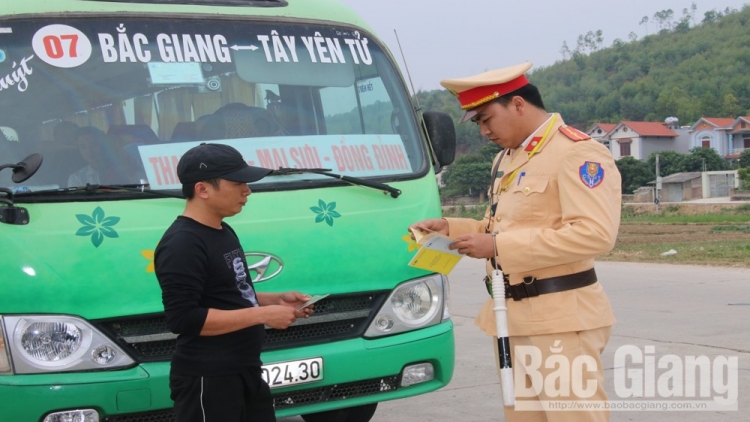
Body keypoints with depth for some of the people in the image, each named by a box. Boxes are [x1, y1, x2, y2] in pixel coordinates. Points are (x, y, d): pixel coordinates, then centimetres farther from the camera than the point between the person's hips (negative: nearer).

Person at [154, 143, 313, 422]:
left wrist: (277, 300, 8)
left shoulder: (223, 232, 14)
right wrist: (263, 314, -22)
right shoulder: (182, 244, -18)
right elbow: (184, 318, -25)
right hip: (207, 380, -10)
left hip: (245, 372, 10)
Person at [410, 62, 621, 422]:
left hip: (560, 320, -9)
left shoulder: (578, 152, -13)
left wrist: (498, 246, -22)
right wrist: (449, 228, 8)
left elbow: (595, 234, -24)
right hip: (512, 317, 9)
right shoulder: (506, 159, 18)